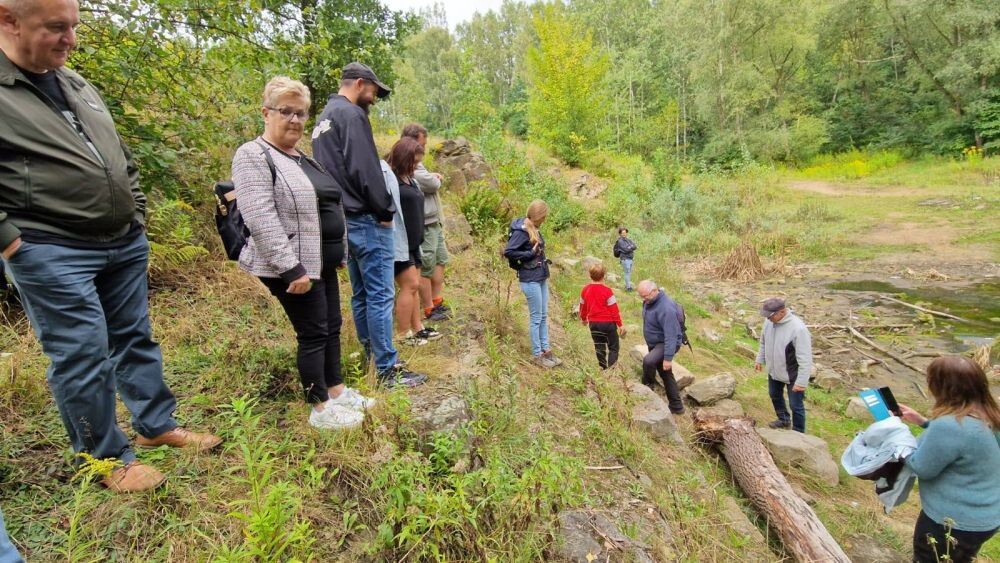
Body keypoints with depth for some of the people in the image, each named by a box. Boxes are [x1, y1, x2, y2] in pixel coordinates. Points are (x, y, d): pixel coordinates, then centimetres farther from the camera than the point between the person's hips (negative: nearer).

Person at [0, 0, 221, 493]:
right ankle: (107, 459, 17)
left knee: (135, 340, 14)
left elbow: (123, 158, 21)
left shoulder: (77, 84, 14)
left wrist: (136, 214, 13)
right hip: (53, 255, -6)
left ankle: (157, 425, 28)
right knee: (83, 357, 1)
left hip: (126, 243, 7)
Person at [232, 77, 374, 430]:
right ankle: (321, 409, 14)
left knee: (332, 326, 14)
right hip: (295, 266, -9)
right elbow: (261, 219, -22)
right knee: (313, 332, -1)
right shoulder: (254, 156, -12)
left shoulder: (302, 158, 16)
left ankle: (337, 392, 29)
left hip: (321, 261, 9)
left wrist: (338, 253, 19)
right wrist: (291, 268, -25)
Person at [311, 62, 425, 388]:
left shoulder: (324, 119, 20)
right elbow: (365, 170, -20)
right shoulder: (352, 114, -10)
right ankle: (388, 369, 0)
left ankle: (371, 358, 24)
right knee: (380, 296, -6)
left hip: (343, 220, 10)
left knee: (361, 295, 14)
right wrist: (386, 211, -11)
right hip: (366, 220, -10)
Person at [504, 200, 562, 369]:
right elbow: (508, 252, -23)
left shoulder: (534, 229, 9)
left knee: (544, 316, 15)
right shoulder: (521, 231, -16)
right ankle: (537, 355, 14)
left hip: (541, 279, 9)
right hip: (530, 281, -9)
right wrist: (530, 254, -20)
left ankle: (546, 350, 26)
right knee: (536, 318, 1)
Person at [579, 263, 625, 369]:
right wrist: (620, 324, -5)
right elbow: (614, 309, -12)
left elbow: (582, 306, 12)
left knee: (599, 348, 15)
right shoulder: (607, 291, -15)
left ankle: (604, 369, 19)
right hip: (608, 323, -5)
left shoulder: (585, 290, 0)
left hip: (593, 323, 5)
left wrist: (583, 319, 28)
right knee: (613, 348, 7)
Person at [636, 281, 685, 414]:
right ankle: (676, 406, 32)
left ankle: (646, 389, -7)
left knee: (648, 361, -34)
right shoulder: (649, 301, -1)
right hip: (655, 343, 9)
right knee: (666, 374, 18)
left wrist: (668, 358, -31)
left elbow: (671, 335, -31)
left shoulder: (666, 308, -30)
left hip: (666, 344, -9)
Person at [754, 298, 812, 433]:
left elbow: (805, 359, -28)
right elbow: (763, 342, 9)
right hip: (774, 371, 7)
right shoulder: (769, 321, -11)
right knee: (775, 395, 26)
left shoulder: (798, 328, -32)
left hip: (792, 375, -7)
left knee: (796, 405, 8)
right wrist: (760, 359, 14)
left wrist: (801, 381, -26)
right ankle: (784, 419, 51)